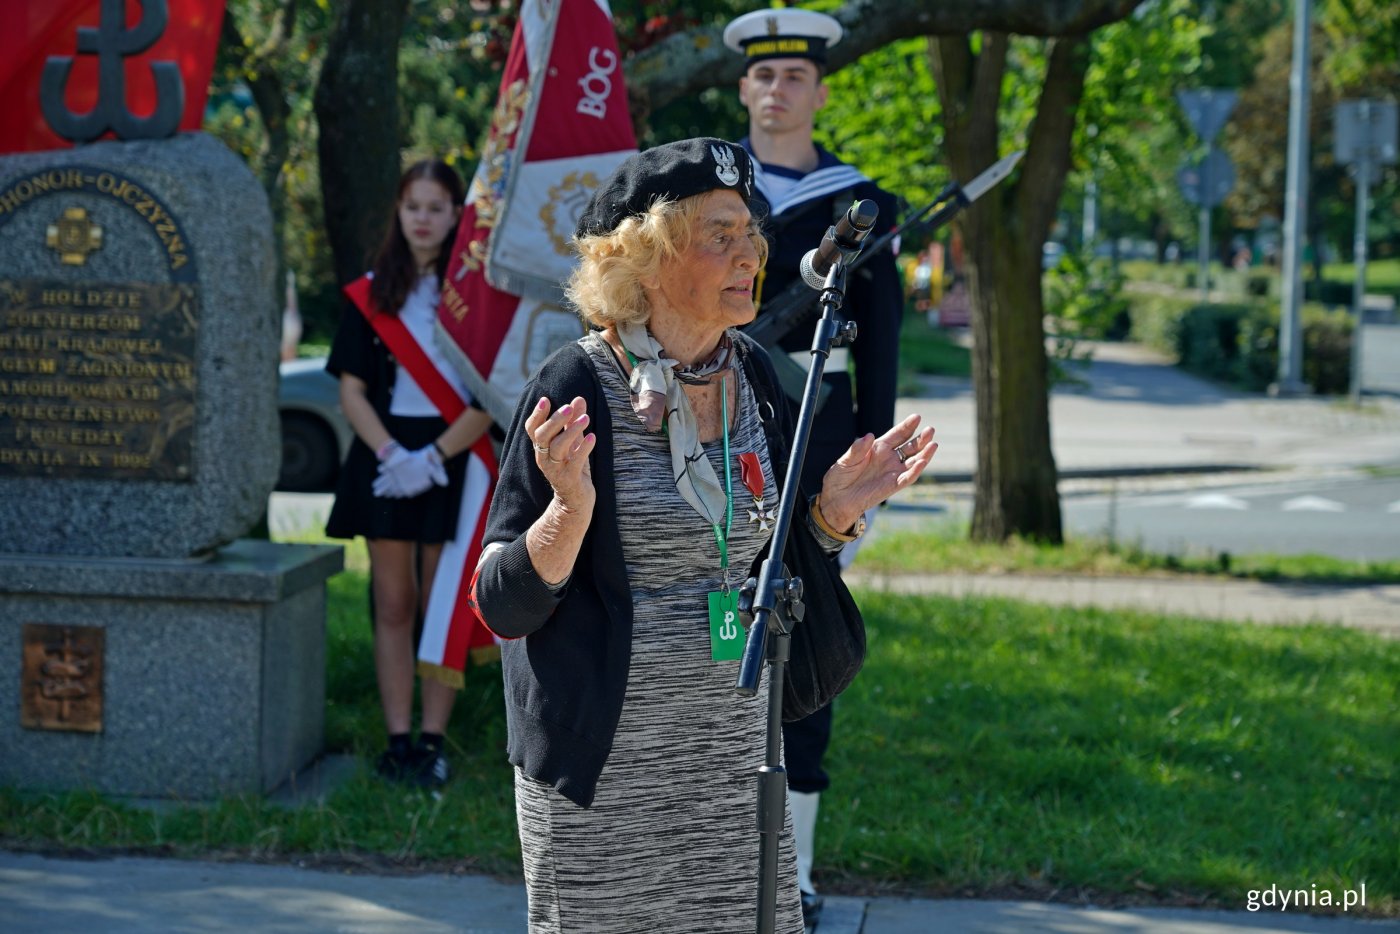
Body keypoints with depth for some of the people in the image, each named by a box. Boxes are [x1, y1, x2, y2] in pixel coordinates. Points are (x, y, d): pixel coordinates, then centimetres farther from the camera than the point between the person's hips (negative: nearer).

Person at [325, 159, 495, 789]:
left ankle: (432, 741, 5)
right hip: (386, 460, 2)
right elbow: (351, 391, 4)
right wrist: (391, 453, -12)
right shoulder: (371, 295, 8)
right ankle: (398, 739, 7)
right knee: (393, 606, 3)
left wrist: (433, 457, -15)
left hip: (453, 460, -2)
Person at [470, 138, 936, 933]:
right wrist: (572, 506, -29)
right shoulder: (579, 387, -14)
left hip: (736, 745, 6)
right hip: (606, 768, -5)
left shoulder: (751, 373, 4)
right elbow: (503, 606, -13)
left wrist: (835, 509, -1)